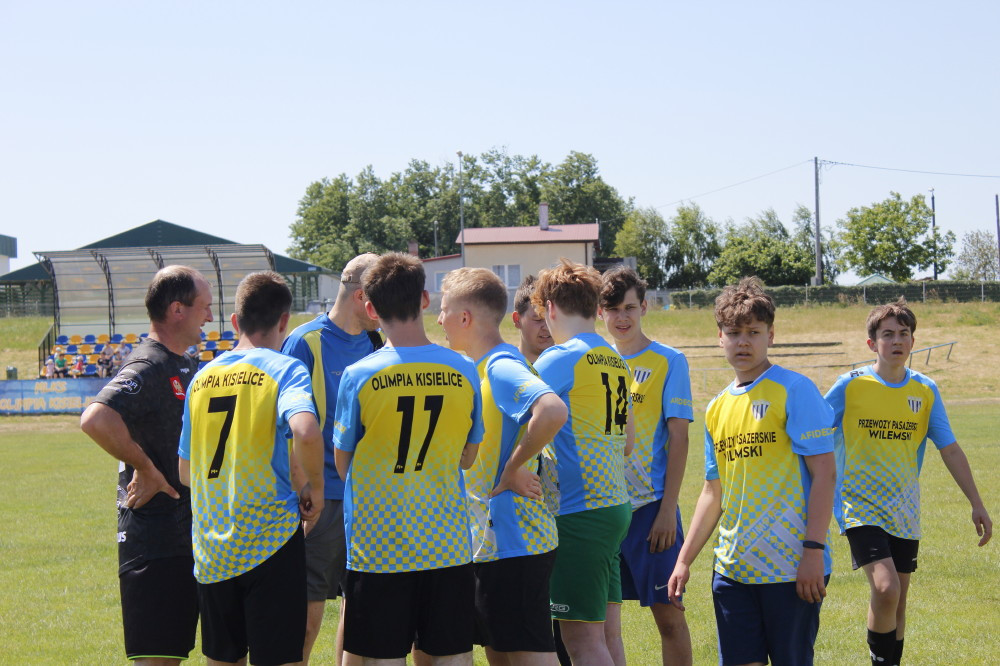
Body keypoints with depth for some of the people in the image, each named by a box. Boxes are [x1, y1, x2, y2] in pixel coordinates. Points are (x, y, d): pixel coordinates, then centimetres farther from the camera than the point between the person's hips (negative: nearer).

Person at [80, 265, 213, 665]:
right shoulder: (147, 369, -15)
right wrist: (144, 467, -23)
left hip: (190, 536, 10)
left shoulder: (186, 368, 15)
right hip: (156, 539, -10)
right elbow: (95, 420, -33)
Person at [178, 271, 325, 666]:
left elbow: (185, 474, 16)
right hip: (270, 542, -5)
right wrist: (315, 487, -10)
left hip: (211, 548, 5)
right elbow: (305, 432, -27)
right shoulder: (284, 369, -6)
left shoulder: (203, 377, 10)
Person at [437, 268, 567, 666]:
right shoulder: (484, 367, 14)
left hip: (513, 540, -10)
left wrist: (513, 468, -24)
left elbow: (553, 411, -34)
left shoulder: (501, 367, -17)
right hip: (491, 541, 10)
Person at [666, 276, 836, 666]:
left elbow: (824, 473, -10)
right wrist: (684, 560, 15)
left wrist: (814, 550, -17)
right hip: (732, 569, 6)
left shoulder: (794, 390, -5)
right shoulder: (717, 408, 14)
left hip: (791, 567, -6)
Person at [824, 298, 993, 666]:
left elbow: (949, 449, 7)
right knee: (886, 588, -21)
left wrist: (977, 504, 5)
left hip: (904, 512, 4)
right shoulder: (851, 385, -8)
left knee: (898, 597, 10)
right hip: (862, 507, -4)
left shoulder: (925, 390, 2)